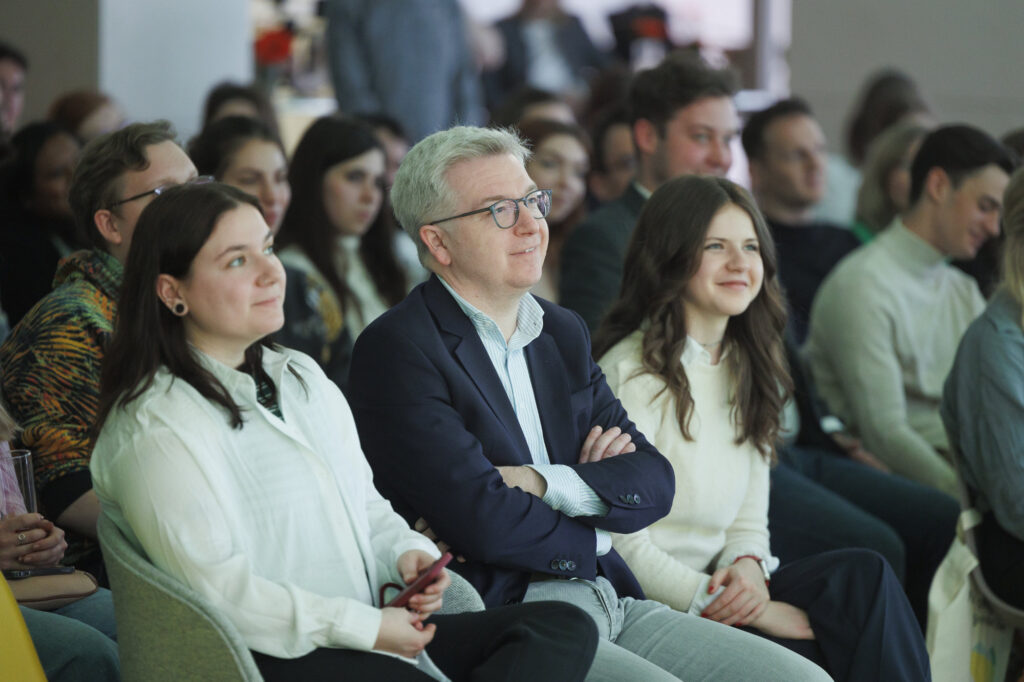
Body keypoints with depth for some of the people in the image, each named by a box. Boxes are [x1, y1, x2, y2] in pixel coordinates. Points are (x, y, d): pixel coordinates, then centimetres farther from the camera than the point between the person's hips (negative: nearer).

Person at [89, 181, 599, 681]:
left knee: (565, 630, -14)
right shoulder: (156, 426, -9)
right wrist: (365, 627, -15)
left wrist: (407, 552, 2)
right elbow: (217, 588, -16)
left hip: (373, 631, 9)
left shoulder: (302, 377, 20)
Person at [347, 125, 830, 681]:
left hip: (612, 606, 8)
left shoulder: (563, 333, 18)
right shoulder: (398, 348, -8)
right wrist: (591, 540, 1)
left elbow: (654, 480, 8)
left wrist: (543, 484, -11)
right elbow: (484, 521, -17)